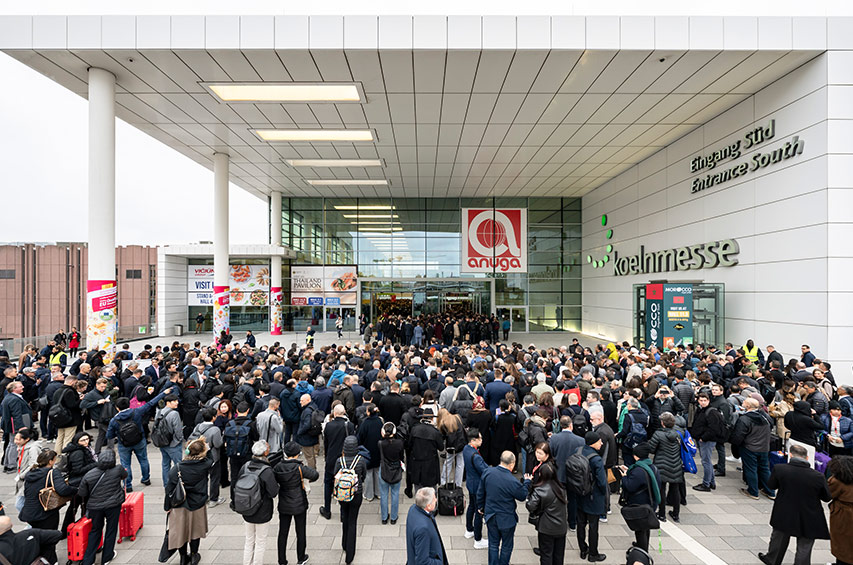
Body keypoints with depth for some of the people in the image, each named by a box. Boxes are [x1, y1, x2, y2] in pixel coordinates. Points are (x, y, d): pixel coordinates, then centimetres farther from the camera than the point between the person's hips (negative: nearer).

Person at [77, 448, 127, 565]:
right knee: (111, 530, 15)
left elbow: (82, 494, 0)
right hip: (113, 506, -2)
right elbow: (125, 475, 10)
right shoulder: (118, 470, -12)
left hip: (95, 506, 2)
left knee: (95, 530, 20)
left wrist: (88, 504, 19)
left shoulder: (89, 475, -8)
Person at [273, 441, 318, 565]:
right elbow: (315, 475, -24)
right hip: (299, 505, -3)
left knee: (283, 533, 15)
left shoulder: (278, 467, -9)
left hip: (284, 506, 3)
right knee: (300, 532, 15)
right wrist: (310, 468, -4)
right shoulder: (299, 468, -22)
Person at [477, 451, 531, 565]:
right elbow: (522, 496, -9)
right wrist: (527, 482, 6)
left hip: (490, 516, 4)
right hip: (506, 519, -4)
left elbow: (480, 492, 0)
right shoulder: (512, 481, -28)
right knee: (507, 545, 19)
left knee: (493, 544, 20)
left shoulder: (487, 472, -13)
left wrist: (480, 507, 16)